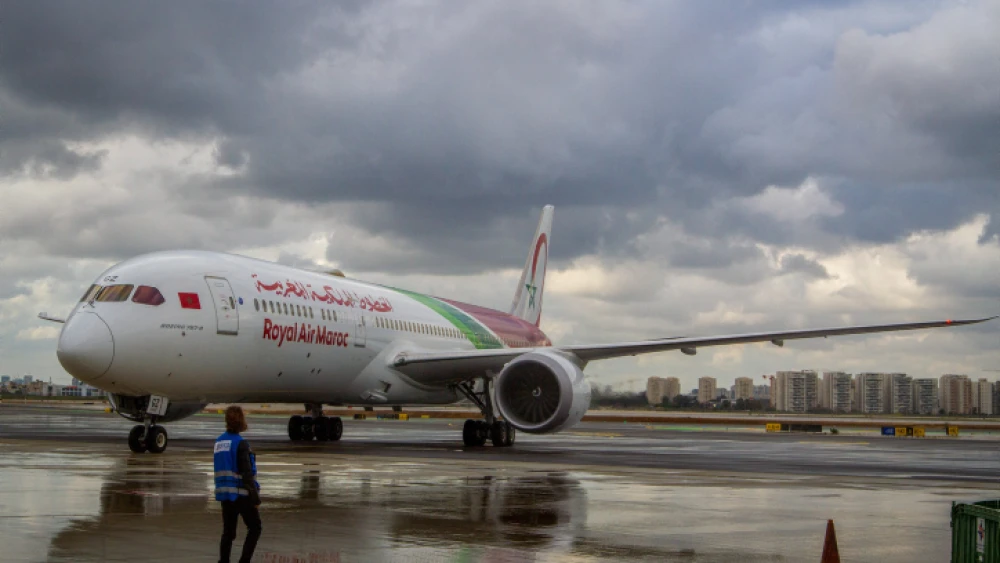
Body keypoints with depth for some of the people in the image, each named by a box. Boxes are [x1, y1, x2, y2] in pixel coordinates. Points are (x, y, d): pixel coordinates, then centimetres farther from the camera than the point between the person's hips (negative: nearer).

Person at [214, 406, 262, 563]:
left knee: (228, 532, 12)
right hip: (241, 493, -7)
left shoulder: (219, 441, 9)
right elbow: (246, 473, -17)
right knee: (254, 528, 5)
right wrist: (255, 495, -12)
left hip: (224, 492, 7)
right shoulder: (240, 443, -15)